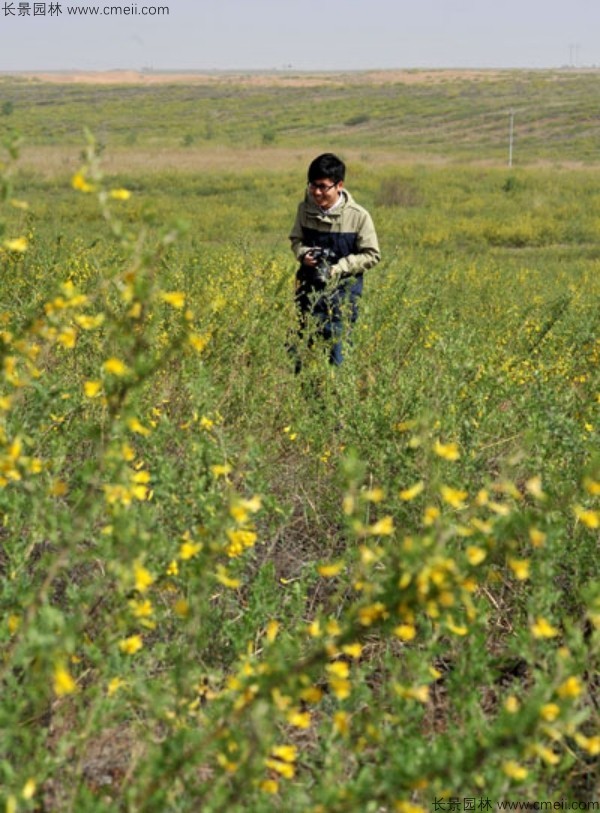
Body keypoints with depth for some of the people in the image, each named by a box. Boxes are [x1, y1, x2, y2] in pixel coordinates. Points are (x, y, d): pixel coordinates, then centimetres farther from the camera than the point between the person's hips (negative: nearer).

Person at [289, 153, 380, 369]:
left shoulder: (358, 216, -12)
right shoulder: (305, 209, -1)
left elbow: (372, 256, -5)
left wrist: (339, 268, -15)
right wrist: (303, 254, -9)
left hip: (342, 289, -4)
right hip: (310, 286, 4)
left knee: (336, 347, -3)